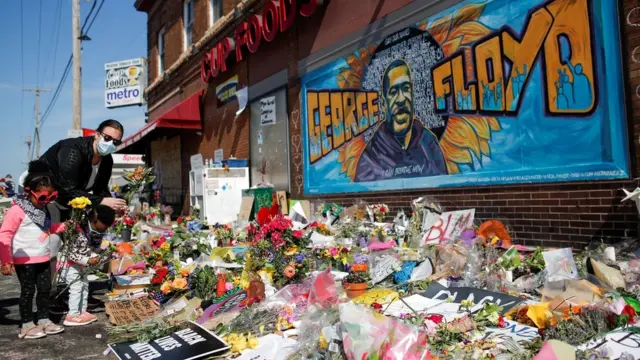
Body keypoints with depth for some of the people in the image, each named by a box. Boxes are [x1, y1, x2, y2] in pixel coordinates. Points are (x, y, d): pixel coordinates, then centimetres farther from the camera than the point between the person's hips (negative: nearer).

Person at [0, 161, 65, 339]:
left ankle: (44, 320, 24)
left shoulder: (43, 209, 9)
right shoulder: (17, 210, -17)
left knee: (45, 289, 12)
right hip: (24, 260, -8)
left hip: (43, 258, 8)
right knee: (28, 291, 2)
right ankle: (27, 325, 14)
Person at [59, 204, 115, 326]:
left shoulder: (90, 233, 1)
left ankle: (82, 311, 22)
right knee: (76, 288, -8)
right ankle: (73, 315, 1)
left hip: (80, 266, 10)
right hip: (71, 266, -10)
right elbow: (71, 255, -29)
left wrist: (94, 256, -7)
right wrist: (88, 260, -30)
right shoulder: (80, 235, -30)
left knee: (84, 286, 13)